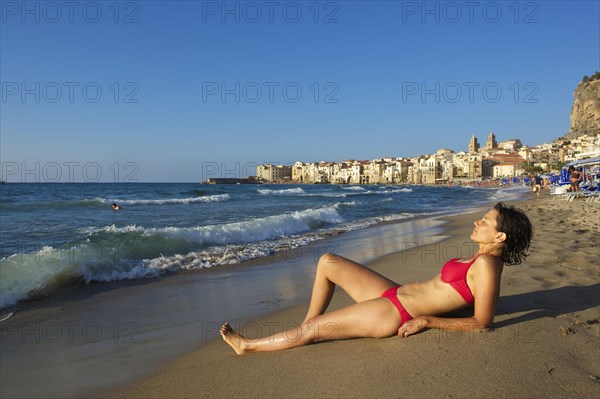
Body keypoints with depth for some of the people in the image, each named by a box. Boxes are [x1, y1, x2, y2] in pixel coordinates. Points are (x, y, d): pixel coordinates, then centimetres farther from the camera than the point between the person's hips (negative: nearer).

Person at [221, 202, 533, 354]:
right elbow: (465, 298, 20)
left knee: (310, 330, -1)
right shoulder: (481, 260, 8)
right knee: (327, 262, 10)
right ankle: (306, 327, 22)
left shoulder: (485, 264, -18)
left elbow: (482, 322, -20)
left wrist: (426, 320, -19)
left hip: (394, 313, -9)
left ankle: (247, 346, 20)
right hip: (395, 293, 10)